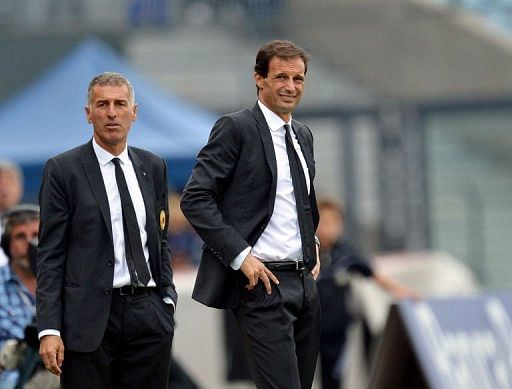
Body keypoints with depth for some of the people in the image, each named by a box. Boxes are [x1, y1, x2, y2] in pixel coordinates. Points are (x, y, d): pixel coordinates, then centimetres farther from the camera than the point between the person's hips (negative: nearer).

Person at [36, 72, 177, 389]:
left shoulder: (154, 168, 13)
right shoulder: (63, 170, -1)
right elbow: (50, 254, -3)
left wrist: (167, 300, 7)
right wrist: (49, 329, -10)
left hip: (148, 314, 4)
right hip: (89, 316, -4)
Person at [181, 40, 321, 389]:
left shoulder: (303, 135, 17)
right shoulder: (236, 128, -7)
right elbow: (195, 200, -12)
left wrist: (313, 245, 15)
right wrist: (241, 256, -18)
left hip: (305, 280, 8)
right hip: (263, 280, -8)